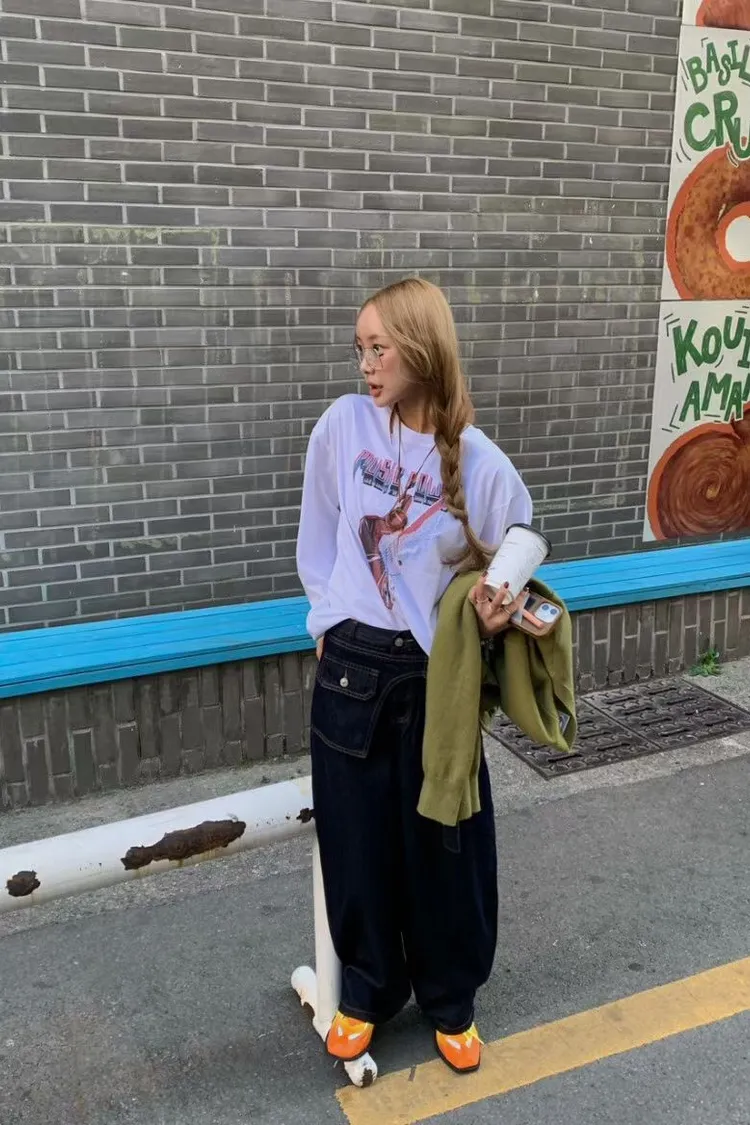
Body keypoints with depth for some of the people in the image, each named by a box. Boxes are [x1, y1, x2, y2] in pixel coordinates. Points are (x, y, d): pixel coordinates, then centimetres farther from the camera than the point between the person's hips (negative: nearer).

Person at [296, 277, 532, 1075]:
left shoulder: (482, 464, -10)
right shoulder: (344, 425, -6)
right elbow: (318, 538, 7)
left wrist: (496, 610, -15)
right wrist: (329, 626, 4)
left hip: (439, 676, -1)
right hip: (352, 669, 1)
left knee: (444, 845, 11)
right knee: (357, 842, 12)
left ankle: (450, 1003, 37)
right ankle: (366, 993, 38)